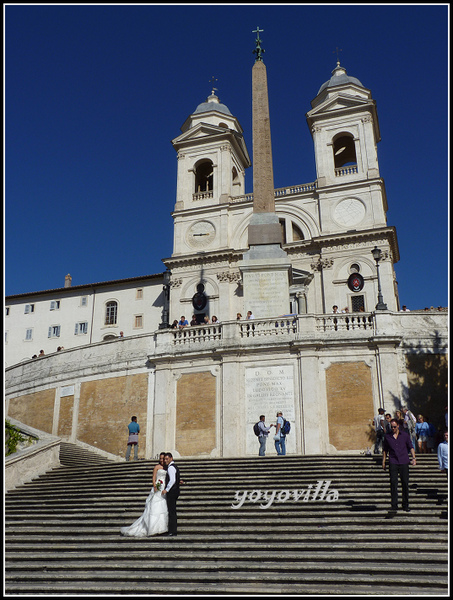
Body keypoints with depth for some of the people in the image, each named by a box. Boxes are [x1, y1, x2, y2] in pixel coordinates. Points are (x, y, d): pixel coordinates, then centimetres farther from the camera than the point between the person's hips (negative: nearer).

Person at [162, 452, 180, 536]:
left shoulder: (171, 467, -12)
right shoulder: (175, 467, 19)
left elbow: (172, 480, -22)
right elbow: (177, 480, 24)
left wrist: (166, 489, -19)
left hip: (171, 492, -10)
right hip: (175, 491, 10)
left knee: (171, 512, -8)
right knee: (172, 512, 12)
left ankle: (172, 532, -7)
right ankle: (173, 531, 16)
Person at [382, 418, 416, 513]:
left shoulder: (405, 435, 8)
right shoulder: (387, 436, 10)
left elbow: (411, 447, 11)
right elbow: (385, 450, 17)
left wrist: (413, 458, -4)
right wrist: (383, 462, 12)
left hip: (404, 462, 0)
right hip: (393, 463, 0)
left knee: (405, 484, 2)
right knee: (393, 484, -7)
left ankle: (405, 506, 15)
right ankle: (394, 506, -3)